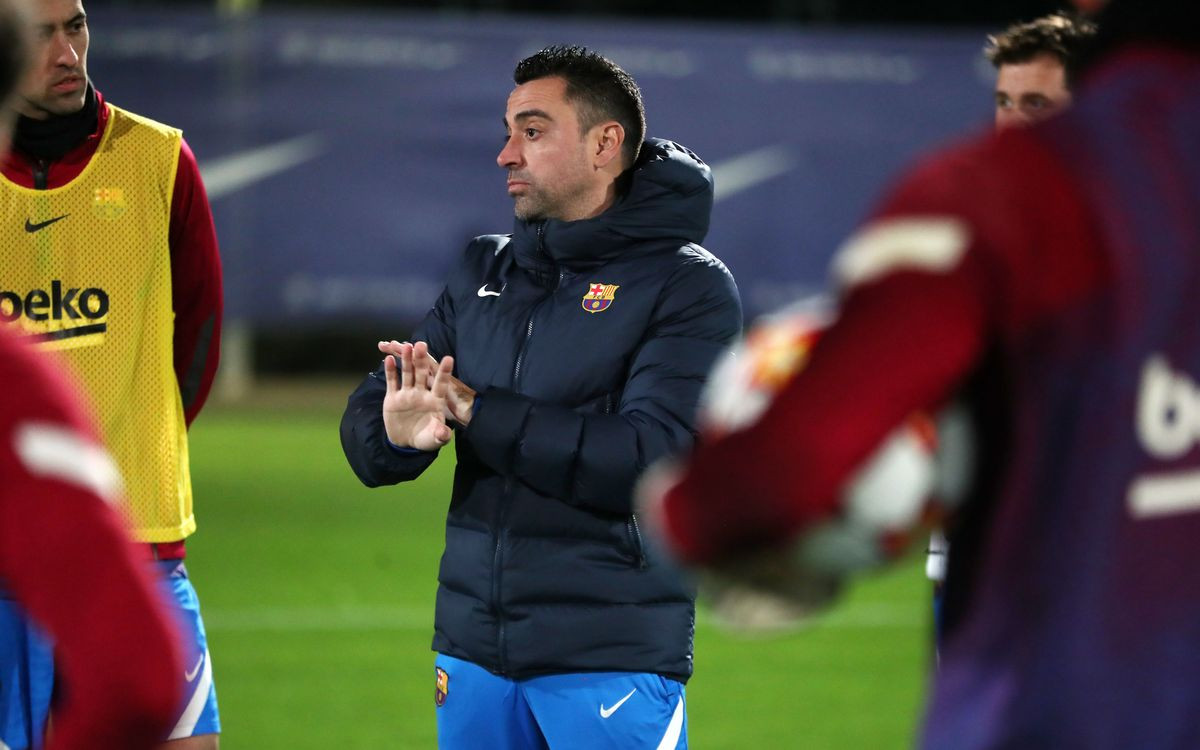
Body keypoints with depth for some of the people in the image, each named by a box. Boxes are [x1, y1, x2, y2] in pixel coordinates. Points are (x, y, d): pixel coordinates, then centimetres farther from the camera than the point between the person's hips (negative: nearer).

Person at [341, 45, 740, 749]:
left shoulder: (689, 286, -6)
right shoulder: (484, 272, 12)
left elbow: (652, 459, -20)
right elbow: (366, 421, 7)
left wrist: (477, 411, -17)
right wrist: (397, 432, -18)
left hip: (614, 659, -5)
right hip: (473, 643, 5)